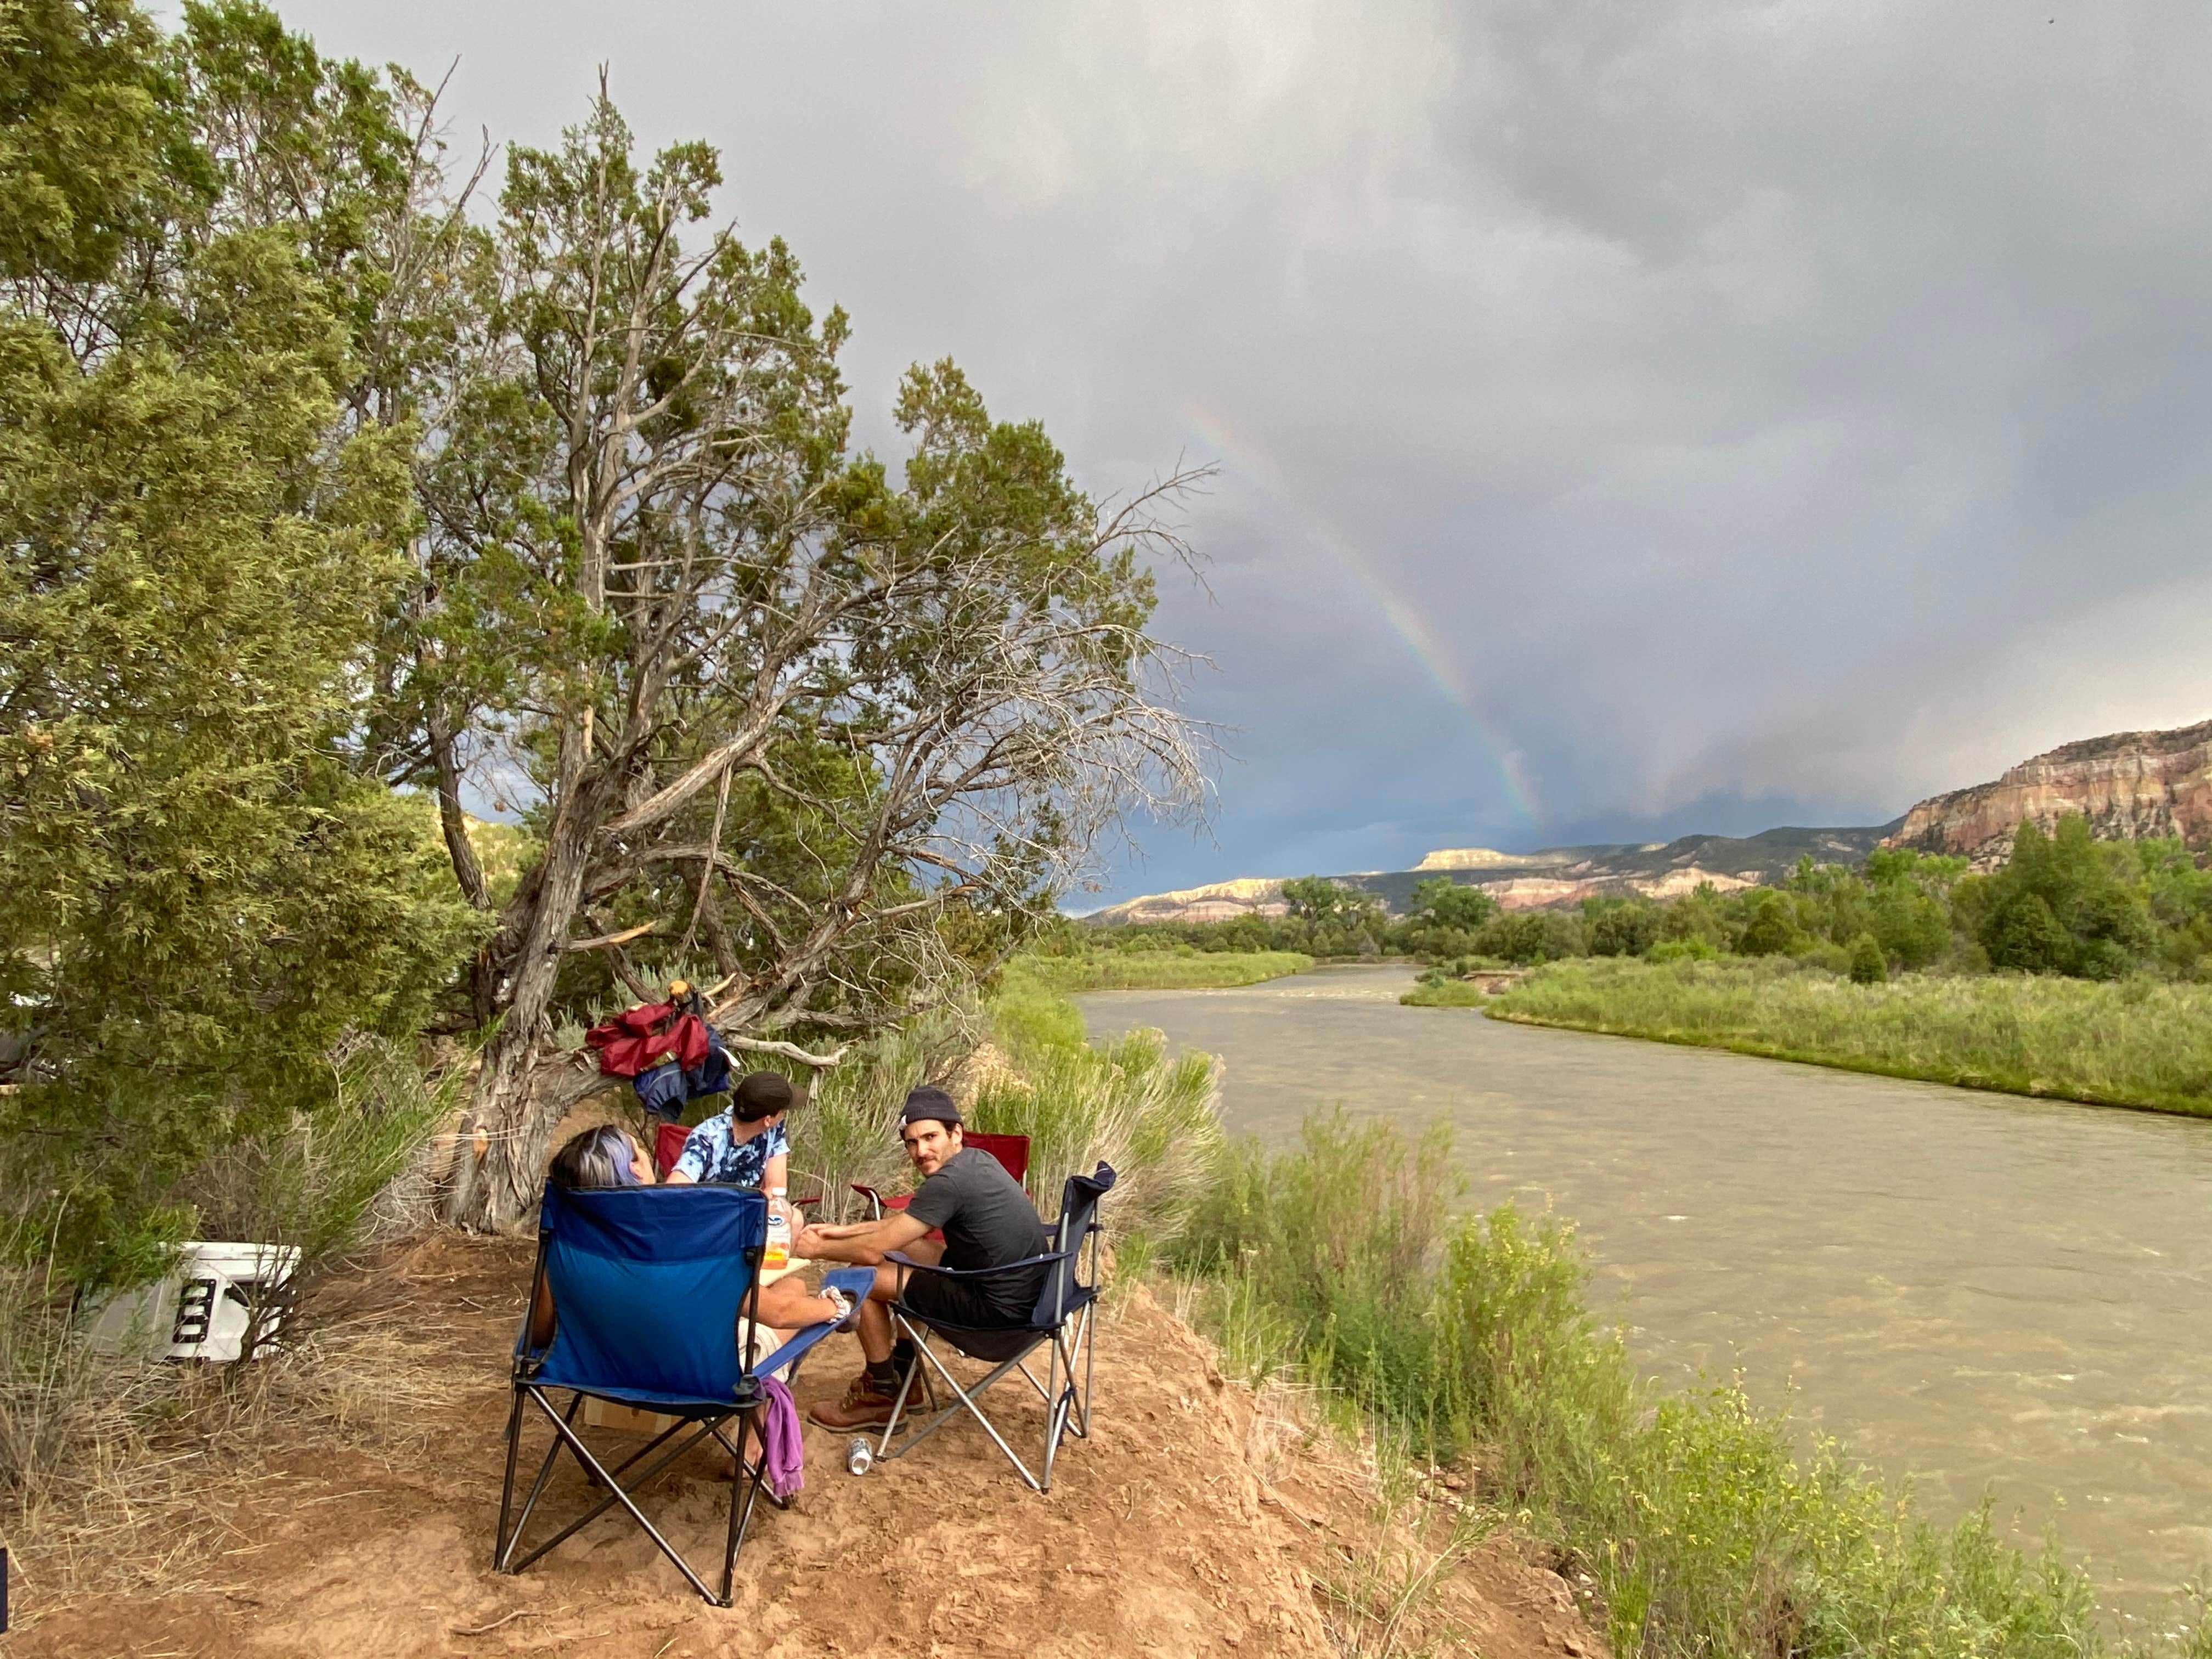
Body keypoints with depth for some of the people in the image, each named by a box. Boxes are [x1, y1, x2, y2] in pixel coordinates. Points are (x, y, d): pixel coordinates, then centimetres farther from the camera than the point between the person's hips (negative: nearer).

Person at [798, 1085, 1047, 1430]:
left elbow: (873, 1250, -16)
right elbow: (908, 1219, 21)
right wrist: (845, 1231, 17)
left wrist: (819, 1250, 2)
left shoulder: (949, 1182, -22)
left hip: (1000, 1308, -10)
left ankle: (880, 1396, 15)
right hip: (1024, 1292, 10)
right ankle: (902, 1376, 32)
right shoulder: (976, 1159, 6)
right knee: (903, 1248, 23)